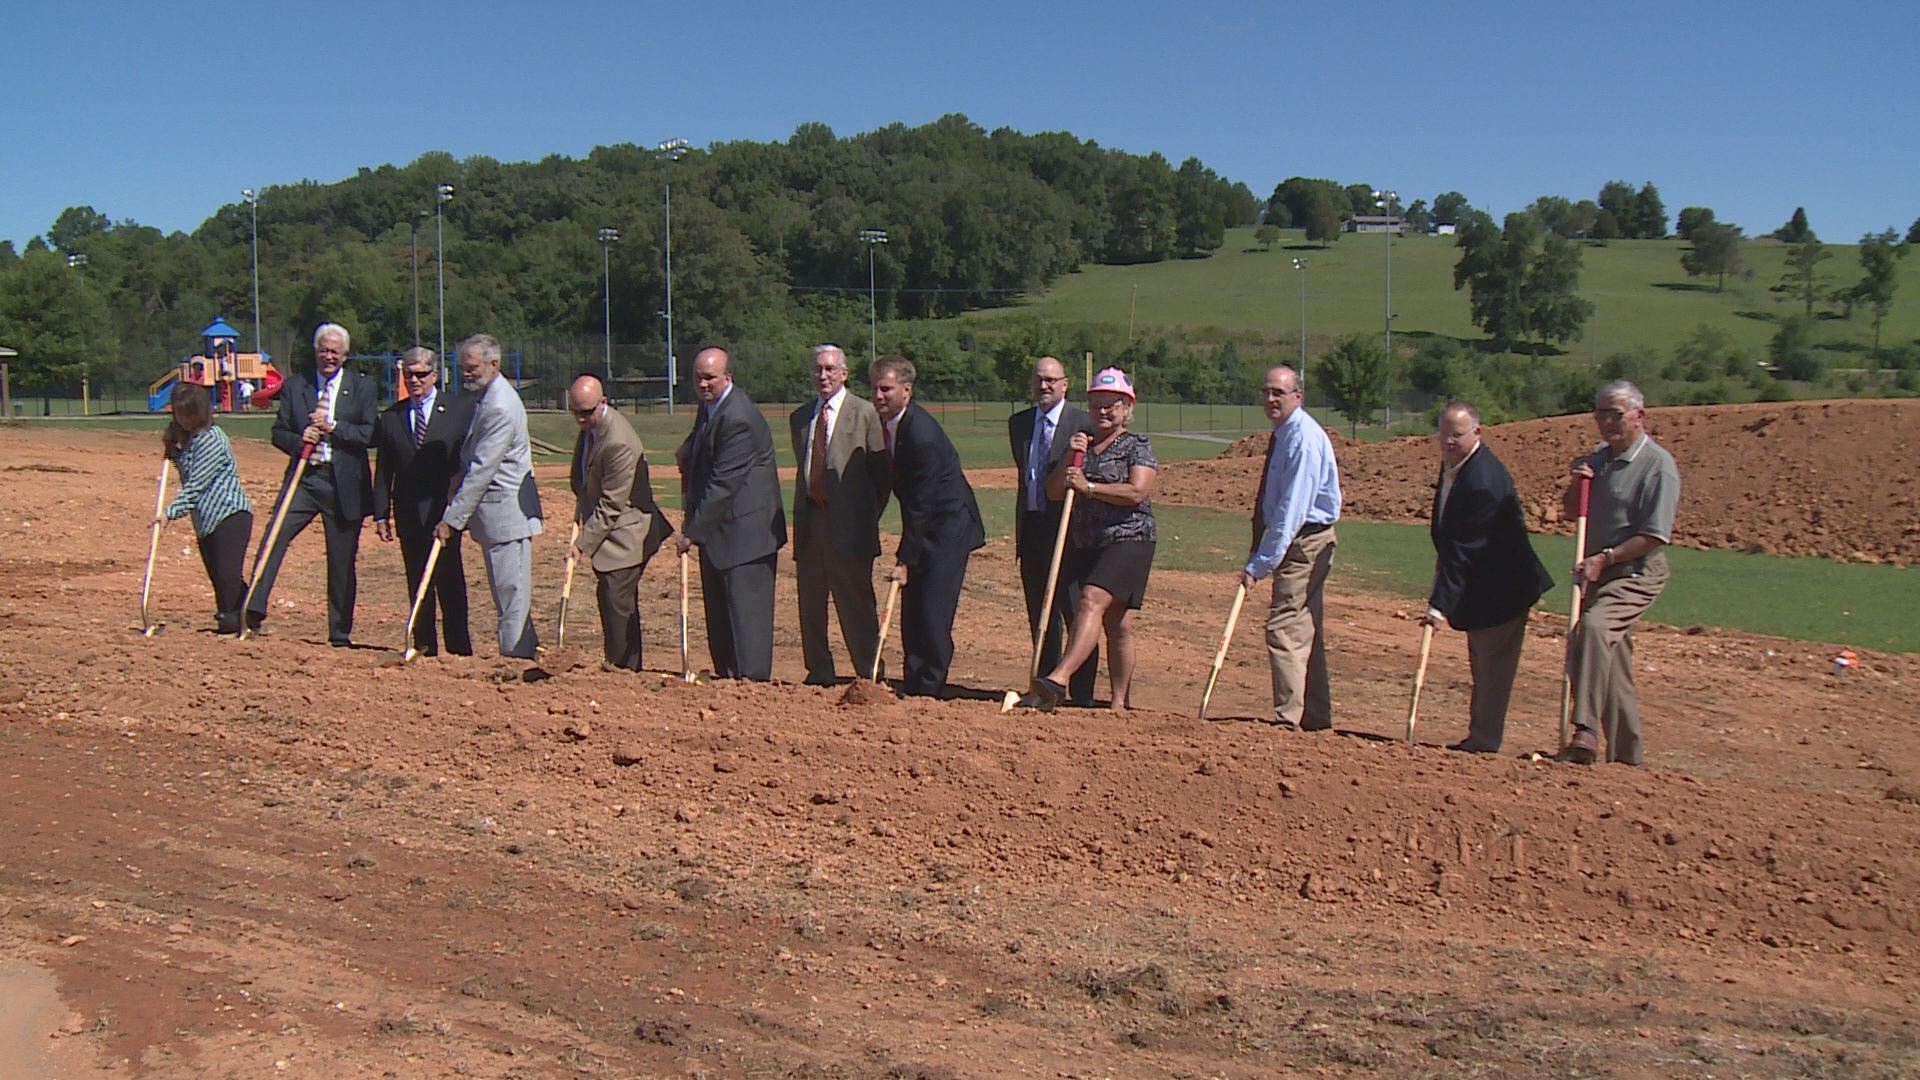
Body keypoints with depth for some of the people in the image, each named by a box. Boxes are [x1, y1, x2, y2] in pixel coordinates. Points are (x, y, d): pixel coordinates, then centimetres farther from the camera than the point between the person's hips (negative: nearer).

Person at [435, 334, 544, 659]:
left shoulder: (501, 407, -19)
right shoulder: (485, 396, 12)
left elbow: (481, 471, -21)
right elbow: (472, 463, 19)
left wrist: (452, 518, -18)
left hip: (507, 507, -10)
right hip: (493, 509, 10)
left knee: (511, 588, -6)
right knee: (503, 587, 15)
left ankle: (515, 654, -2)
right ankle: (526, 647, 23)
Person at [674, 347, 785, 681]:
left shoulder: (738, 419, -22)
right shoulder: (710, 405, 9)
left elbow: (723, 483, -23)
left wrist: (693, 532, -19)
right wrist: (688, 449, 9)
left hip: (744, 529, -10)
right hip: (717, 528, 10)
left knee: (746, 608, -6)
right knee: (718, 608, 14)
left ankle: (752, 681, -1)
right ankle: (725, 676, 23)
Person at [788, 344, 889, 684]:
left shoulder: (865, 413, -2)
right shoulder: (800, 417, 15)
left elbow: (881, 471, -1)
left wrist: (868, 517, -2)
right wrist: (803, 513, 14)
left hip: (848, 525, -5)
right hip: (809, 523, 6)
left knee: (856, 602, -3)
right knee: (810, 603, 10)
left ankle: (869, 674, 5)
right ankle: (819, 674, 21)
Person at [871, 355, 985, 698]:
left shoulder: (922, 434, -26)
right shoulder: (889, 422, 2)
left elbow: (920, 504, -23)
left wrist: (905, 560, -21)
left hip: (948, 527, -9)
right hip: (923, 525, 9)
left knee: (933, 613, -10)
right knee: (911, 609, 8)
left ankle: (931, 689, -1)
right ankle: (912, 685, 15)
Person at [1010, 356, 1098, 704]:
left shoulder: (1084, 423, -5)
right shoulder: (1018, 423, 14)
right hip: (1032, 529, 6)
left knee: (1076, 615, -4)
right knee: (1040, 617, 12)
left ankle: (1081, 695, 3)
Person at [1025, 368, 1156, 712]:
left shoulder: (1138, 447, 0)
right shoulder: (1082, 445, 17)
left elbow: (1136, 492, -15)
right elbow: (1054, 491, 9)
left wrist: (1089, 487, -17)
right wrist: (1069, 459, -6)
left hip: (1128, 540, -6)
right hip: (1087, 544, 6)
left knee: (1092, 601, -23)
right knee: (1116, 623, 9)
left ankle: (1059, 679, -35)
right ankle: (1120, 701, 14)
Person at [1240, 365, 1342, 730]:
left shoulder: (1304, 439, -20)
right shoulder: (1284, 434, 11)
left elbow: (1291, 511, -25)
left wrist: (1259, 563, -26)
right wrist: (1259, 554, 15)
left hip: (1306, 543, -10)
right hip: (1302, 543, 10)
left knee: (1284, 628, -14)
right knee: (1306, 632, 16)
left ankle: (1288, 719, -12)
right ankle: (1315, 719, 27)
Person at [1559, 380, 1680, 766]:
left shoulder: (1658, 465, -12)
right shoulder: (1597, 458, 11)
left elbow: (1654, 536, -17)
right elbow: (1573, 513, 19)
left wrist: (1606, 558, -23)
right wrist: (1576, 485, -1)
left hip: (1636, 574, -8)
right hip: (1599, 573, 8)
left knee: (1595, 626, -33)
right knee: (1611, 659, 13)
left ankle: (1586, 730, -39)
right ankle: (1626, 751, 25)